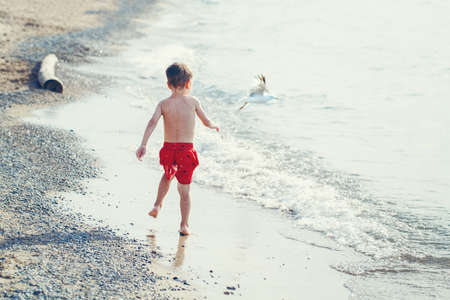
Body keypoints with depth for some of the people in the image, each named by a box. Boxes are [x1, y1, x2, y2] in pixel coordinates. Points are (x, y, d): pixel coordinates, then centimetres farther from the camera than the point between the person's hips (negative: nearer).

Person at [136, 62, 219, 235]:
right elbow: (206, 122, 7)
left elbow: (152, 122, -16)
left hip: (168, 148, 2)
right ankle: (184, 225, 8)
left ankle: (157, 205, 30)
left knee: (168, 175, 34)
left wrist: (143, 145, -20)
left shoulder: (163, 104, -2)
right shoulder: (193, 102, -4)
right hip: (186, 149, -2)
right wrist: (214, 126, 30)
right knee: (184, 190, 6)